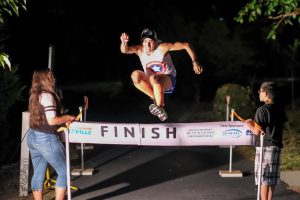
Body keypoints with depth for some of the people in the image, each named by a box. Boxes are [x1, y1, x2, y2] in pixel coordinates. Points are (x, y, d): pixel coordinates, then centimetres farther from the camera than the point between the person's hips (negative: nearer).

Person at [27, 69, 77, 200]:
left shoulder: (34, 96, 10)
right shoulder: (47, 96, -17)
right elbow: (52, 120, -23)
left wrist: (62, 119, 16)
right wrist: (67, 117, -8)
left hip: (32, 137, 9)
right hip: (46, 139, -8)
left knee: (38, 174, 14)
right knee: (63, 172, 4)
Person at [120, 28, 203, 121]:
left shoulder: (162, 48, -19)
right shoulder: (140, 50, -11)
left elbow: (186, 45, -17)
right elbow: (124, 50, -30)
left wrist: (195, 62, -21)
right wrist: (124, 42, -52)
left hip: (168, 80, -4)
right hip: (153, 83, 4)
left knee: (154, 78, -37)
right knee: (135, 75, -24)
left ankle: (160, 107, -22)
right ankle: (155, 98, -11)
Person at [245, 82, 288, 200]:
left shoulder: (262, 110, -15)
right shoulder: (280, 108, 6)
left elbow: (257, 131, -18)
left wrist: (249, 124, 2)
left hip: (265, 146, -7)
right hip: (277, 145, 7)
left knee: (263, 177, -1)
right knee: (272, 177, 13)